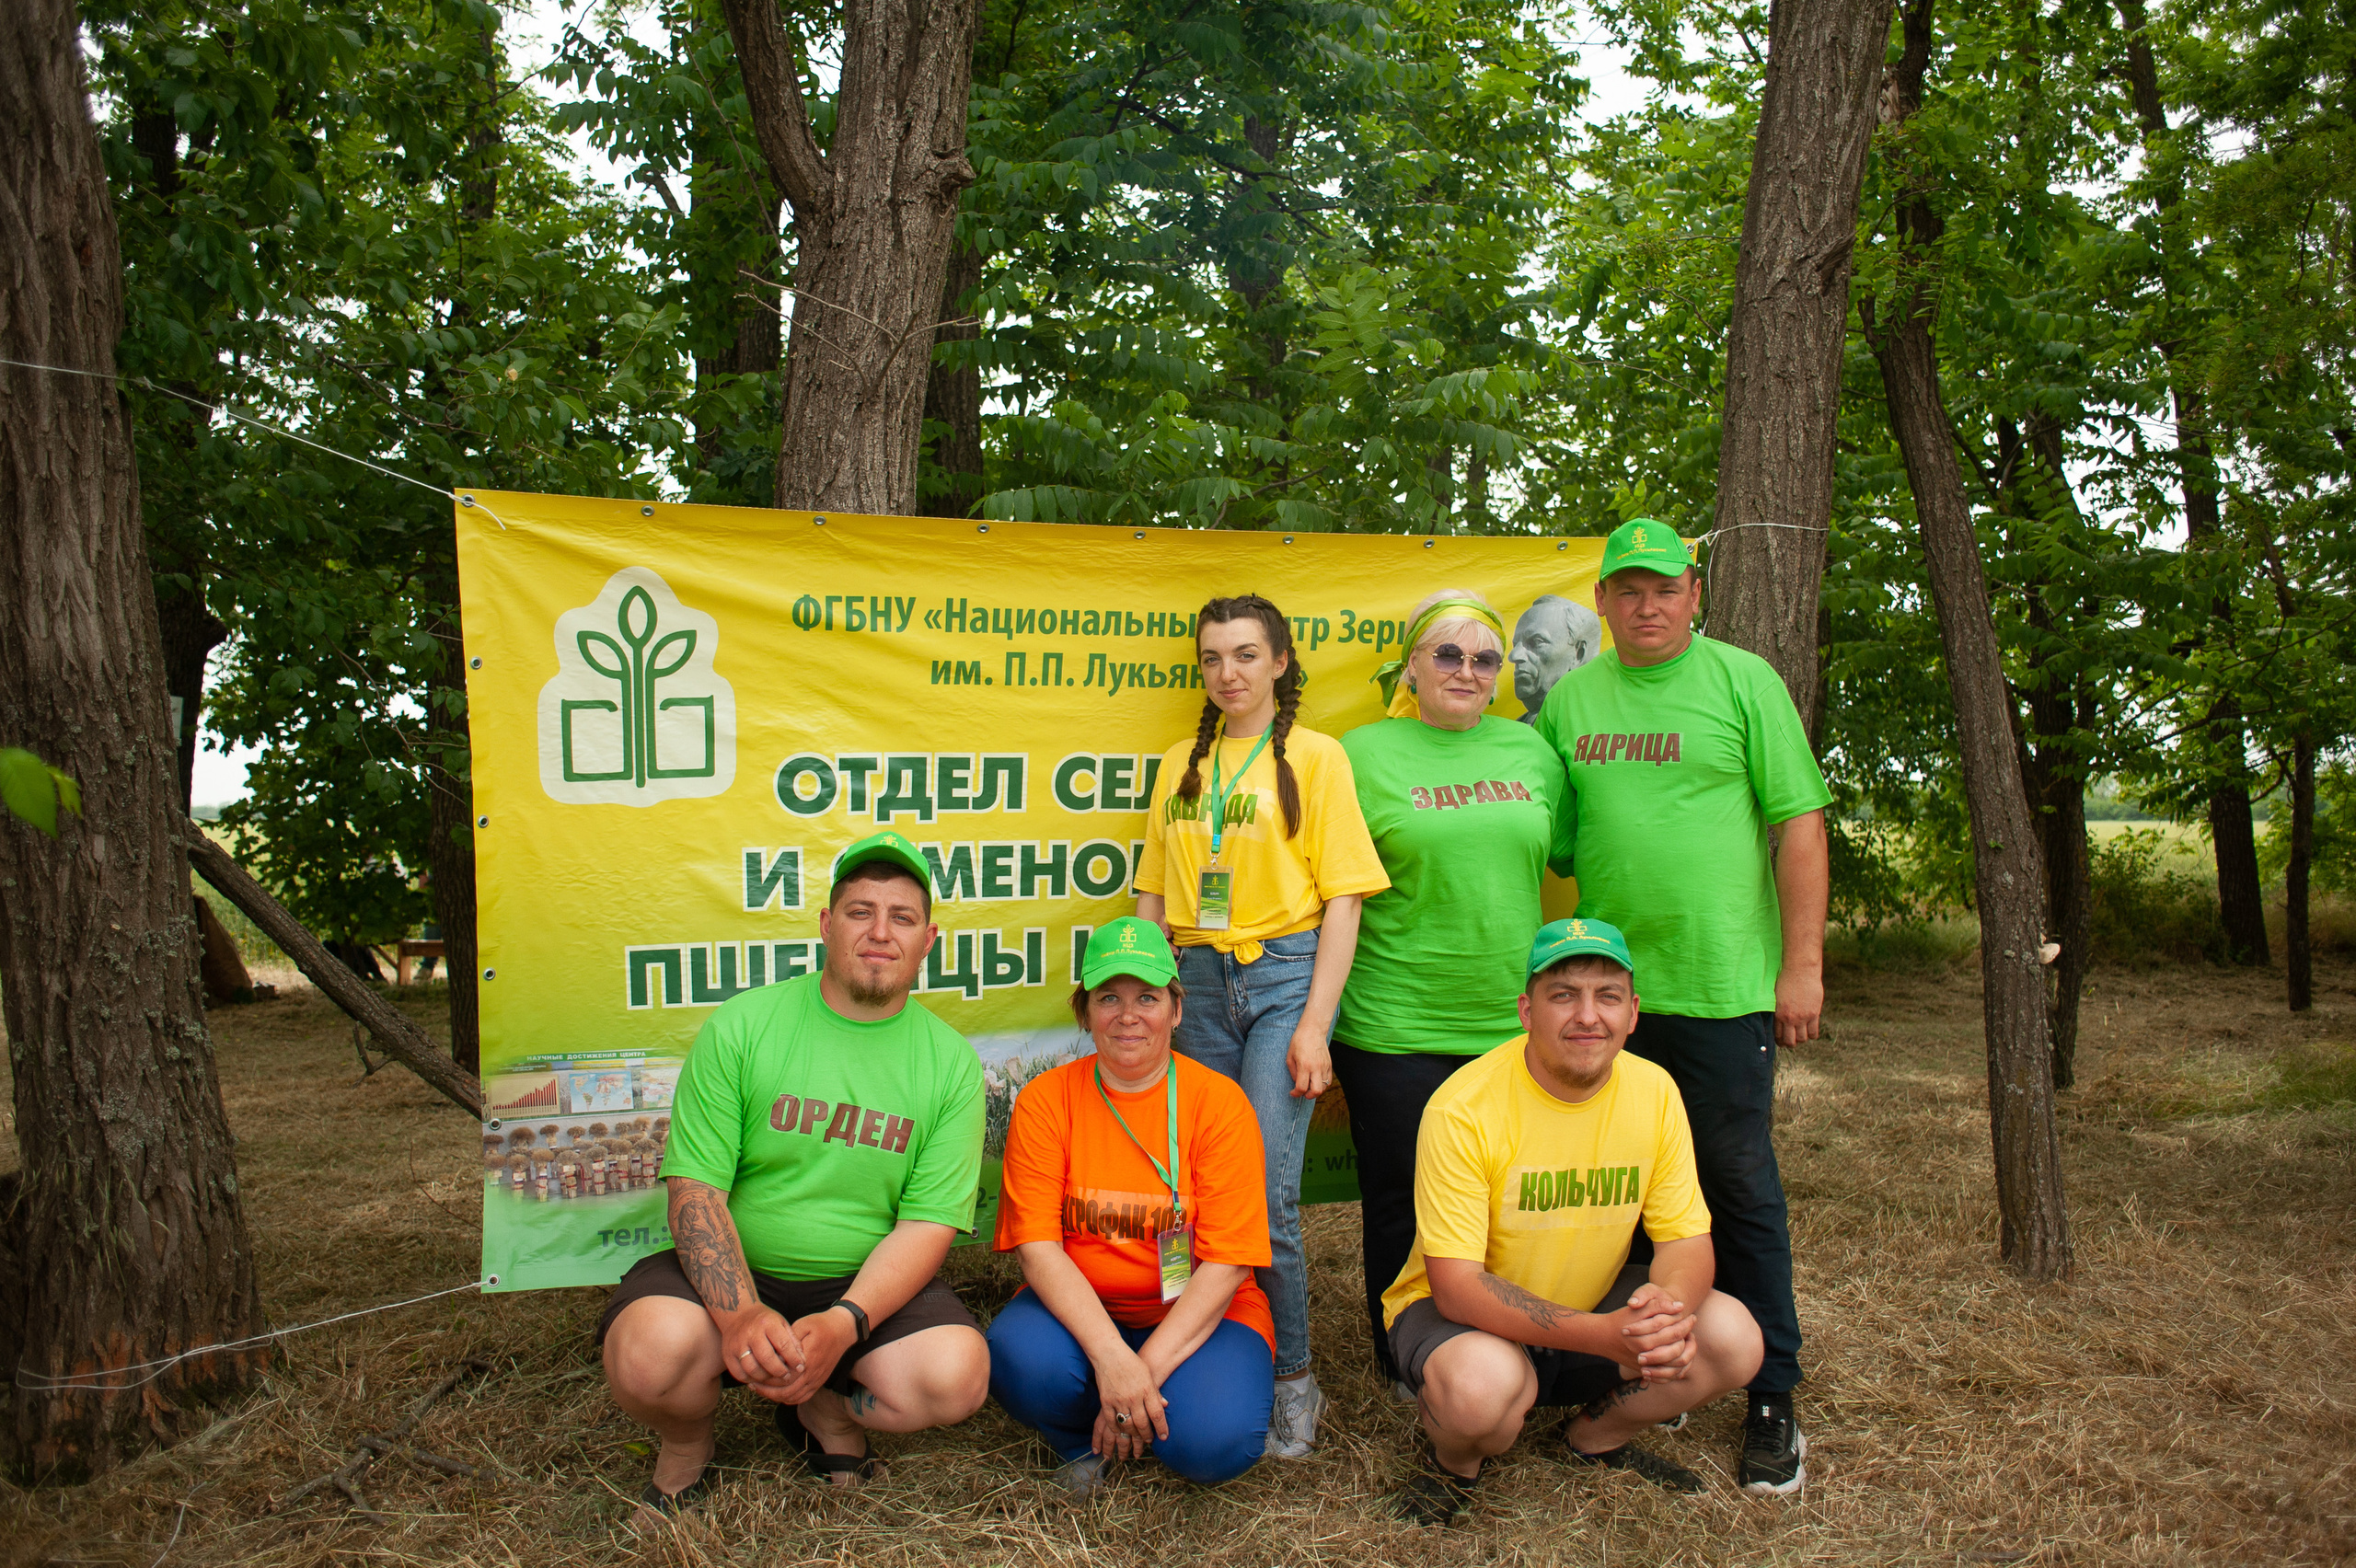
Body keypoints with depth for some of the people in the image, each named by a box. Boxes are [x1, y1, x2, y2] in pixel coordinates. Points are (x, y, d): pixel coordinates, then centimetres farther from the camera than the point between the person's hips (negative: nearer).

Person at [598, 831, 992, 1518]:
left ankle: (826, 1408, 8)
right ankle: (686, 1438, 6)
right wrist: (740, 1314, -26)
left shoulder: (951, 1062, -2)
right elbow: (695, 1188, -10)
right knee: (651, 1355, -33)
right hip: (733, 1272, -1)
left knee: (955, 1375, -26)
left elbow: (928, 1223, -7)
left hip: (870, 1282, 2)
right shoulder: (741, 1026, -5)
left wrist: (843, 1323, -24)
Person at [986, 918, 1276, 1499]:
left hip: (1195, 1318, 0)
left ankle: (1126, 1418, 8)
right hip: (1077, 1311, 1)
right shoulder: (1044, 1100, -4)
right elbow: (1038, 1245, -12)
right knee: (1020, 1358, -32)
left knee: (1215, 1440, -29)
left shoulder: (1220, 1103, -8)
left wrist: (1149, 1366, -22)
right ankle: (1088, 1443, 3)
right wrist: (1109, 1354, -26)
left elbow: (1225, 1265, -12)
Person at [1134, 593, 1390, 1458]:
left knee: (1265, 1190, -10)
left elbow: (1343, 897, -3)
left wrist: (1315, 1023, -10)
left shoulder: (1314, 755, 2)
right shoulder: (1180, 764, 15)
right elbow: (1154, 891, 18)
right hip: (1196, 980, 4)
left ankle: (1293, 1380, 7)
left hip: (1284, 976, -4)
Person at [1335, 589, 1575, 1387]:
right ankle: (1406, 1372, 27)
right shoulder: (1363, 752, -2)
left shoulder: (1531, 748, 9)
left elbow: (1569, 856, 18)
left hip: (1512, 1019, 4)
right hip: (1394, 1025, -3)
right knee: (1402, 1204, 8)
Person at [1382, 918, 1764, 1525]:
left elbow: (1686, 1239, -6)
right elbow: (1457, 1286, -27)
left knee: (1733, 1340, -16)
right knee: (1481, 1386, -37)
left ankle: (1596, 1437, 12)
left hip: (1597, 1303, 5)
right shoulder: (1462, 1109, -25)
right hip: (1464, 1317, -5)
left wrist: (1671, 1308, -31)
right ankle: (1454, 1463, 1)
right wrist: (1603, 1335, -39)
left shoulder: (1654, 1092, -9)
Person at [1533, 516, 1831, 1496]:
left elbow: (1799, 824, -2)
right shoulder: (1568, 696, 9)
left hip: (1723, 984, -3)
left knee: (1739, 1188, 3)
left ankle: (1770, 1398, 16)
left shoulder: (1741, 680, 0)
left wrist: (1803, 964, -7)